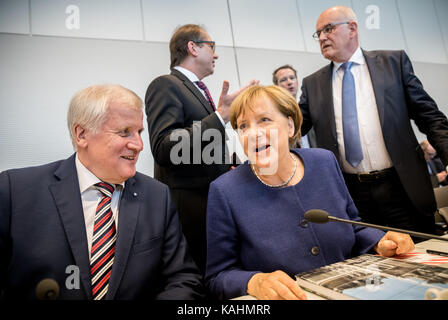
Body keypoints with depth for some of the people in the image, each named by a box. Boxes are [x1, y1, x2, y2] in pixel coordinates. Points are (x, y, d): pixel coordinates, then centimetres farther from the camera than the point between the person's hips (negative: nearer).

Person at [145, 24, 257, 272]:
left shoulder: (198, 91, 21)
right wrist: (220, 116, -22)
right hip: (189, 205, -8)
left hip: (214, 199, 8)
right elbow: (164, 149, -21)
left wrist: (226, 165, 15)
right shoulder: (165, 85, -6)